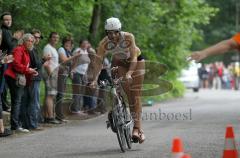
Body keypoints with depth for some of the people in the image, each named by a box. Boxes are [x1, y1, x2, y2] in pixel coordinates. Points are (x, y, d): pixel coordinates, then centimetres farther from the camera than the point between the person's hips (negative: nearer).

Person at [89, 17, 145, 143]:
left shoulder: (128, 37, -33)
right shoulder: (104, 43, -26)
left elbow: (133, 57, -36)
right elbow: (97, 62, -27)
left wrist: (129, 73, -51)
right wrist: (94, 80, -40)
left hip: (136, 61, -2)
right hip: (119, 63, 2)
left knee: (135, 95, -10)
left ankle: (137, 128, -14)